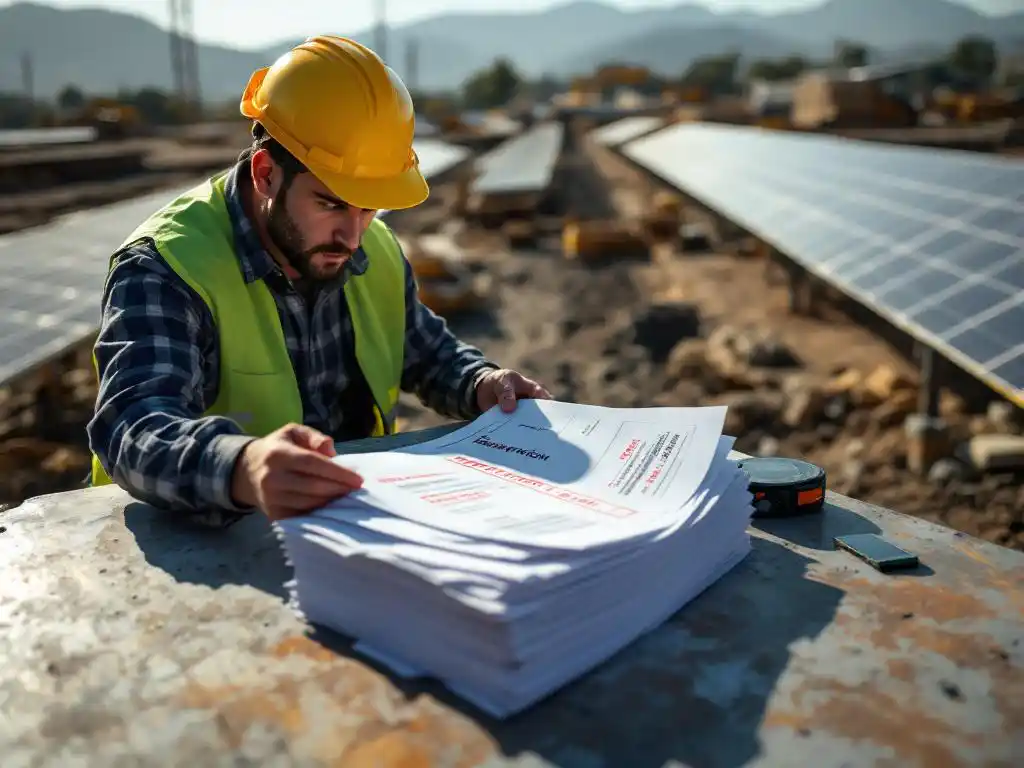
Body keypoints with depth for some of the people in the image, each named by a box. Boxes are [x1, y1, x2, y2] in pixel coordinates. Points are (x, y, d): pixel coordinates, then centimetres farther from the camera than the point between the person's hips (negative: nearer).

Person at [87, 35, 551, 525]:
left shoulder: (376, 252, 1)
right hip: (205, 545, -2)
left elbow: (429, 355, 16)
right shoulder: (165, 269, -17)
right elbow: (136, 429, -32)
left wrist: (482, 385, -4)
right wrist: (244, 470, -52)